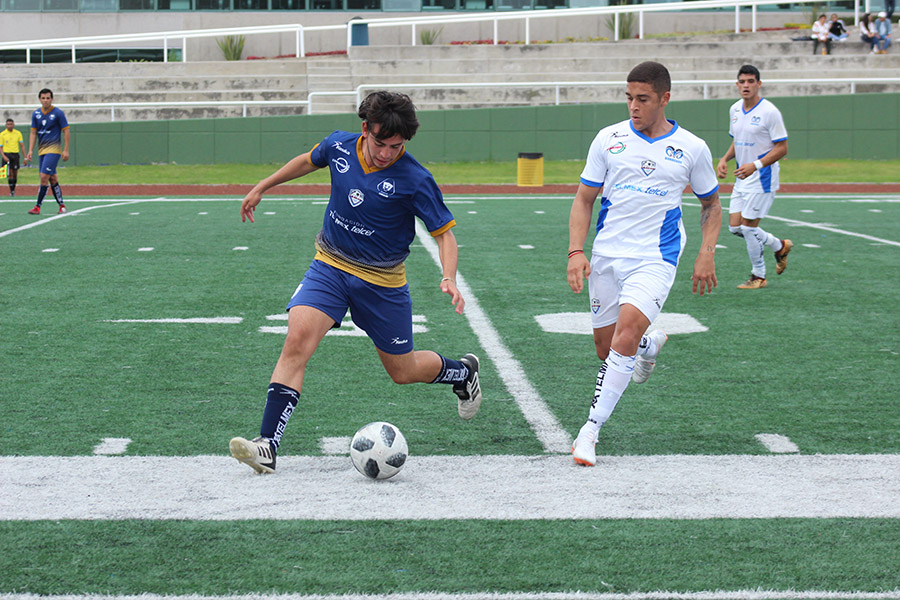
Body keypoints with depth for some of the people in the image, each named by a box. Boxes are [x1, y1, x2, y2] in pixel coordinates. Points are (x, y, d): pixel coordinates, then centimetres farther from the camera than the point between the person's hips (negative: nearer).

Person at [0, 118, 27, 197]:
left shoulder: (18, 133, 8)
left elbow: (22, 146, 9)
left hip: (15, 154, 2)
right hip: (7, 154, -2)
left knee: (15, 174, 3)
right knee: (10, 174, -10)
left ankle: (13, 190, 17)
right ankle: (11, 191, -9)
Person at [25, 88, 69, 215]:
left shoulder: (58, 113, -5)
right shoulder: (36, 114, 9)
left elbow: (66, 132, -3)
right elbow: (33, 133, 11)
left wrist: (66, 150, -8)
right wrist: (30, 150, 1)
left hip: (54, 149, -6)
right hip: (42, 150, 6)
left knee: (44, 176, -14)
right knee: (52, 179, 8)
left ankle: (38, 207, -14)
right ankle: (61, 204, 16)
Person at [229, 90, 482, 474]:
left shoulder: (414, 180, -20)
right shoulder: (339, 146, -9)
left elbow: (444, 234, -12)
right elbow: (308, 161, 15)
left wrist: (449, 279, -29)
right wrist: (262, 187, 23)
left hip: (382, 281, -2)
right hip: (329, 267, 2)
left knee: (403, 372, 11)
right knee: (297, 339, -22)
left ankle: (463, 371, 45)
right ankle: (267, 446, -26)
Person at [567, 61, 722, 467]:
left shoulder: (692, 149, 1)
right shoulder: (609, 139, 2)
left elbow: (711, 204, 14)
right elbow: (584, 199, 6)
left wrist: (706, 254, 0)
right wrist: (576, 251, -7)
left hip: (655, 258, -3)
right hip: (606, 256, 3)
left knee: (626, 332, -23)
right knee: (606, 349, 7)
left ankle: (592, 428, -18)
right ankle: (650, 345, 43)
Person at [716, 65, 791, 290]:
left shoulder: (769, 112, -14)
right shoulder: (735, 110, 8)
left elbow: (782, 148, -15)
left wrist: (755, 165, -25)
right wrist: (725, 159, 2)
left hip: (762, 178, -8)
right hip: (742, 179, 8)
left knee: (749, 227, -7)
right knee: (735, 227, 6)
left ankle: (758, 276, 11)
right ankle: (780, 246, 27)